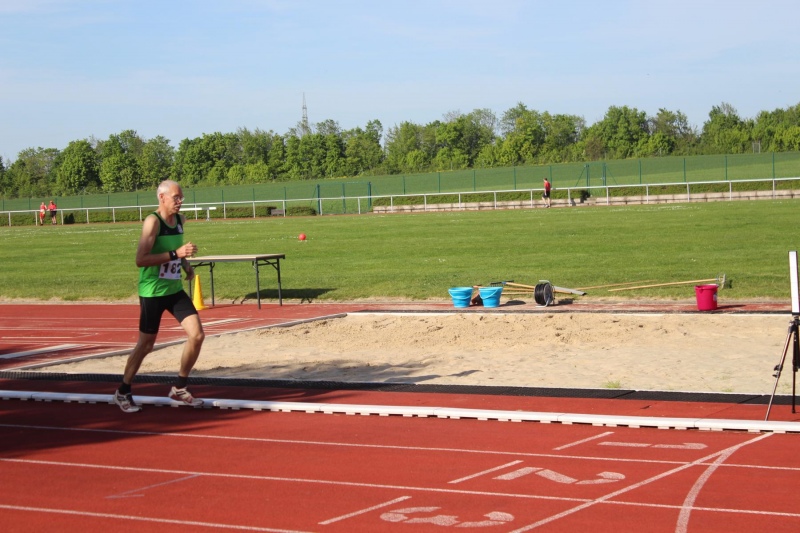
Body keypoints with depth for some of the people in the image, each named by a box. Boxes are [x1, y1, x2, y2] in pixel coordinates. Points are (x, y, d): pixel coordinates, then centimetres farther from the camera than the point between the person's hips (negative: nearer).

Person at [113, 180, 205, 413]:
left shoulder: (180, 220, 6)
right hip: (152, 291, -7)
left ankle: (179, 389, 11)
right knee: (146, 344, 2)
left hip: (175, 289, 7)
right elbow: (141, 260, -25)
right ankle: (123, 392, 21)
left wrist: (187, 265, 7)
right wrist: (176, 254, -29)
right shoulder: (153, 222, -17)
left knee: (197, 335, -5)